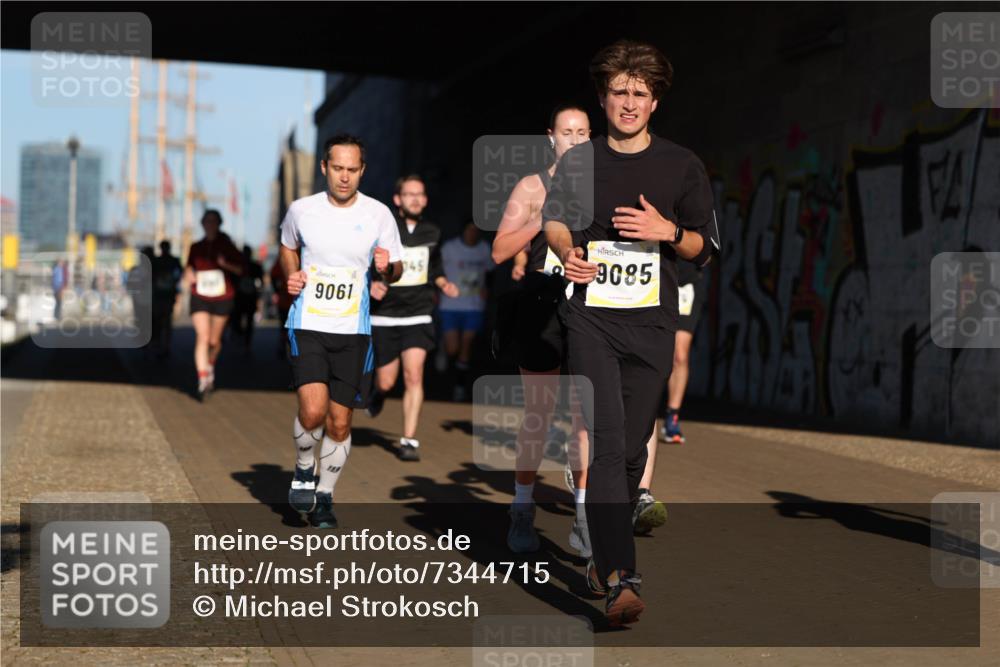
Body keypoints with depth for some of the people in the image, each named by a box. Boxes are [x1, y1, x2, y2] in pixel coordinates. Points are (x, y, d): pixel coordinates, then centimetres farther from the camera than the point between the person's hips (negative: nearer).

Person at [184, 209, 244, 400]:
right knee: (202, 337, -15)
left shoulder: (226, 246, 1)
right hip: (200, 297, 0)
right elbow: (188, 270, 16)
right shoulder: (196, 248, 7)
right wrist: (188, 275, -7)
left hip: (222, 298, 0)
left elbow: (240, 270, -1)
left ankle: (210, 366, 41)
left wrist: (226, 264, -19)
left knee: (215, 340, 9)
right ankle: (203, 380, -19)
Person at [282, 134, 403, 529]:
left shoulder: (378, 214, -2)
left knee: (340, 422, 4)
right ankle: (303, 471, 9)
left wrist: (387, 267, -15)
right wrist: (291, 276, 2)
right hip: (307, 325, -1)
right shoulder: (301, 210, 0)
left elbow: (396, 272, 8)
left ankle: (325, 496, 24)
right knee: (313, 410, -20)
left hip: (353, 331, 1)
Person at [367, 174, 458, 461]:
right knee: (386, 383, 3)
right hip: (384, 317, -2)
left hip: (418, 316, 2)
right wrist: (370, 284, -22)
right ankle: (378, 393, 43)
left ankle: (409, 441, -8)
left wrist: (443, 283, 5)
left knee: (414, 375, -15)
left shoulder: (432, 233, 7)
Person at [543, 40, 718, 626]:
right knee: (607, 442, -15)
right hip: (592, 318, -1)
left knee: (633, 448, 6)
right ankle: (622, 578, -21)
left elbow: (704, 248, 9)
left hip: (652, 324, 1)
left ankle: (607, 552, 27)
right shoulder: (579, 162, 8)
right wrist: (568, 253, 0)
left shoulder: (683, 166, 7)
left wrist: (667, 231, -12)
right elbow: (555, 220, 22)